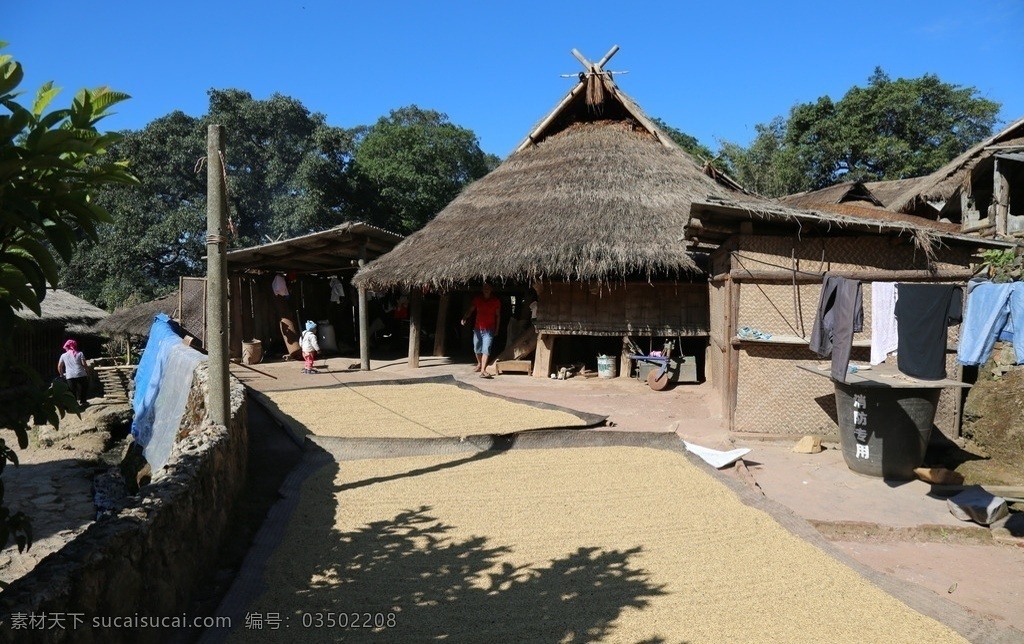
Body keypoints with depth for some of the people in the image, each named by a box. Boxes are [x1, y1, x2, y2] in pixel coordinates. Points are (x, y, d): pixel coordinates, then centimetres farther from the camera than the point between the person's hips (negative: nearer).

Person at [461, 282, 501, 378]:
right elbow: (470, 310, 4)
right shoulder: (477, 299, 3)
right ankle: (479, 364, 40)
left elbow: (498, 315, 4)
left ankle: (483, 370, -22)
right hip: (477, 328, 3)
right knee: (477, 348, 15)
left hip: (489, 330, -3)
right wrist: (464, 318, -14)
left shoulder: (496, 301, -2)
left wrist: (497, 329, 3)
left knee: (486, 349, -15)